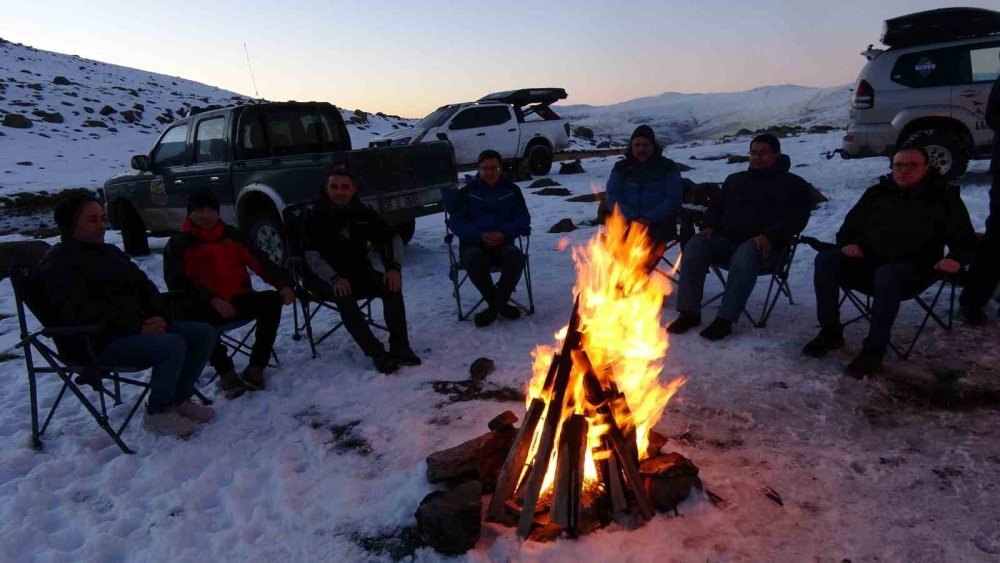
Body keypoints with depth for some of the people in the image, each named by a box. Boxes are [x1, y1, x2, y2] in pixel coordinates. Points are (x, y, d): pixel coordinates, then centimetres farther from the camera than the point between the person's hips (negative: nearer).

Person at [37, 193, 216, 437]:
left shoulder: (110, 251, 20)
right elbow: (83, 314, -22)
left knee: (204, 334, -6)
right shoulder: (58, 264, -9)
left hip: (137, 327, 9)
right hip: (97, 344, -9)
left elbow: (144, 285, 15)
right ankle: (157, 413, -11)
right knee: (172, 346, -32)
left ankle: (180, 399, 5)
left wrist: (158, 316, -5)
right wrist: (137, 327, -23)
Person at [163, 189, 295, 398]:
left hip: (239, 300, 3)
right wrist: (213, 300, -25)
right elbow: (178, 283, -9)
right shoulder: (178, 244, 2)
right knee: (195, 317, -36)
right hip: (205, 306, -3)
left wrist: (283, 284, -14)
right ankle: (226, 372, -18)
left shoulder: (232, 235, 12)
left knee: (272, 300, -24)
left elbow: (260, 262, 4)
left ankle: (256, 367, -18)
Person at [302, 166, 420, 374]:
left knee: (392, 287, -24)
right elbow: (312, 256, -18)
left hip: (359, 272, 4)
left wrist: (394, 267, -15)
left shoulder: (363, 212, 1)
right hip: (326, 279, -3)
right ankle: (377, 354, -35)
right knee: (344, 297, -36)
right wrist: (334, 279, -36)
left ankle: (400, 347, -23)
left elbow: (391, 238, 4)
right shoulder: (315, 217, -10)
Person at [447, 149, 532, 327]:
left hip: (503, 243, 1)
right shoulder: (467, 192, 8)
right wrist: (479, 236, -16)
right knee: (474, 258, -36)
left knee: (515, 256, -33)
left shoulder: (511, 190, 12)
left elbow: (523, 218, 7)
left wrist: (505, 234, -14)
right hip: (473, 244, -1)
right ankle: (497, 303, -14)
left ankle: (497, 302, -11)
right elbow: (455, 222, 2)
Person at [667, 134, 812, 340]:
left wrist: (769, 236, -20)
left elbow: (797, 219, -2)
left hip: (764, 246, -5)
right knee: (695, 245, -26)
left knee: (745, 254, -41)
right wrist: (709, 226, 4)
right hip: (726, 240, 5)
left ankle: (725, 319, -38)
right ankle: (689, 312, -25)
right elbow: (716, 206, 28)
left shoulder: (793, 184, 12)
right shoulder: (735, 180, 27)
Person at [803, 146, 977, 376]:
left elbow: (965, 237, 8)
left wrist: (956, 258, -16)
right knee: (826, 259, -26)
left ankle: (874, 349, -32)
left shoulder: (943, 197, 9)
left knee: (887, 275, -41)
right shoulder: (877, 193, 17)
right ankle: (830, 332, -18)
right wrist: (848, 243, -5)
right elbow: (850, 225, 19)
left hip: (912, 269, -4)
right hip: (867, 262, 4)